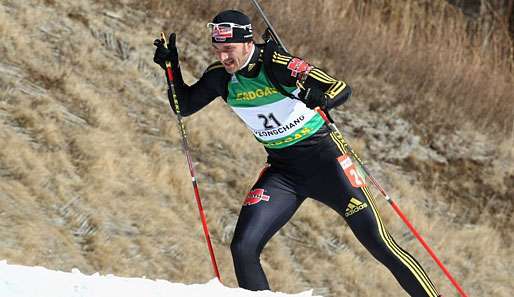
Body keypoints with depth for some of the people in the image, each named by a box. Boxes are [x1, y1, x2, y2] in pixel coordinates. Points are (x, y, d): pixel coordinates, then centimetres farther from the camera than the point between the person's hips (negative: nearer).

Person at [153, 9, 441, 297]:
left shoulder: (276, 64, -22)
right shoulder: (221, 76, -6)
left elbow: (343, 89, -22)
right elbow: (184, 106, 8)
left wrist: (321, 99, -44)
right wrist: (172, 66, -7)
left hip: (324, 158, -5)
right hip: (282, 171, 5)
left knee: (379, 243, -7)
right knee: (243, 247, -11)